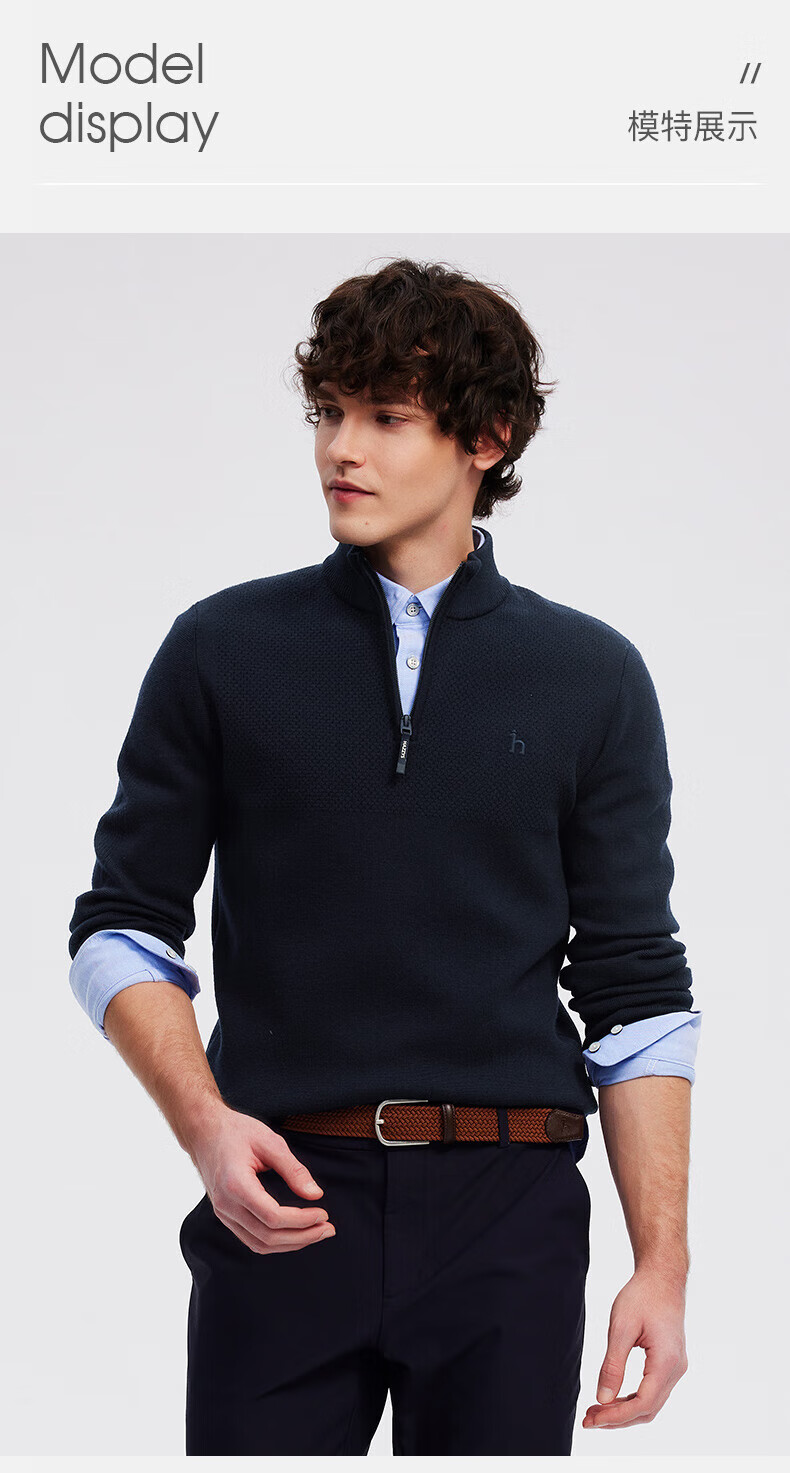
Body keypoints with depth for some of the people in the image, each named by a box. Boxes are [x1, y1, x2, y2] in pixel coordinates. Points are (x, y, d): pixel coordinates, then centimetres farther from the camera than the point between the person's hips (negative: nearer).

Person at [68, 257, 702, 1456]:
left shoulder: (592, 678, 6)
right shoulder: (223, 651, 6)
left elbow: (635, 990, 6)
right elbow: (122, 924, 7)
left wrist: (664, 1263, -1)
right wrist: (205, 1123, -10)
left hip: (510, 1218, 0)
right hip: (283, 1205, 0)